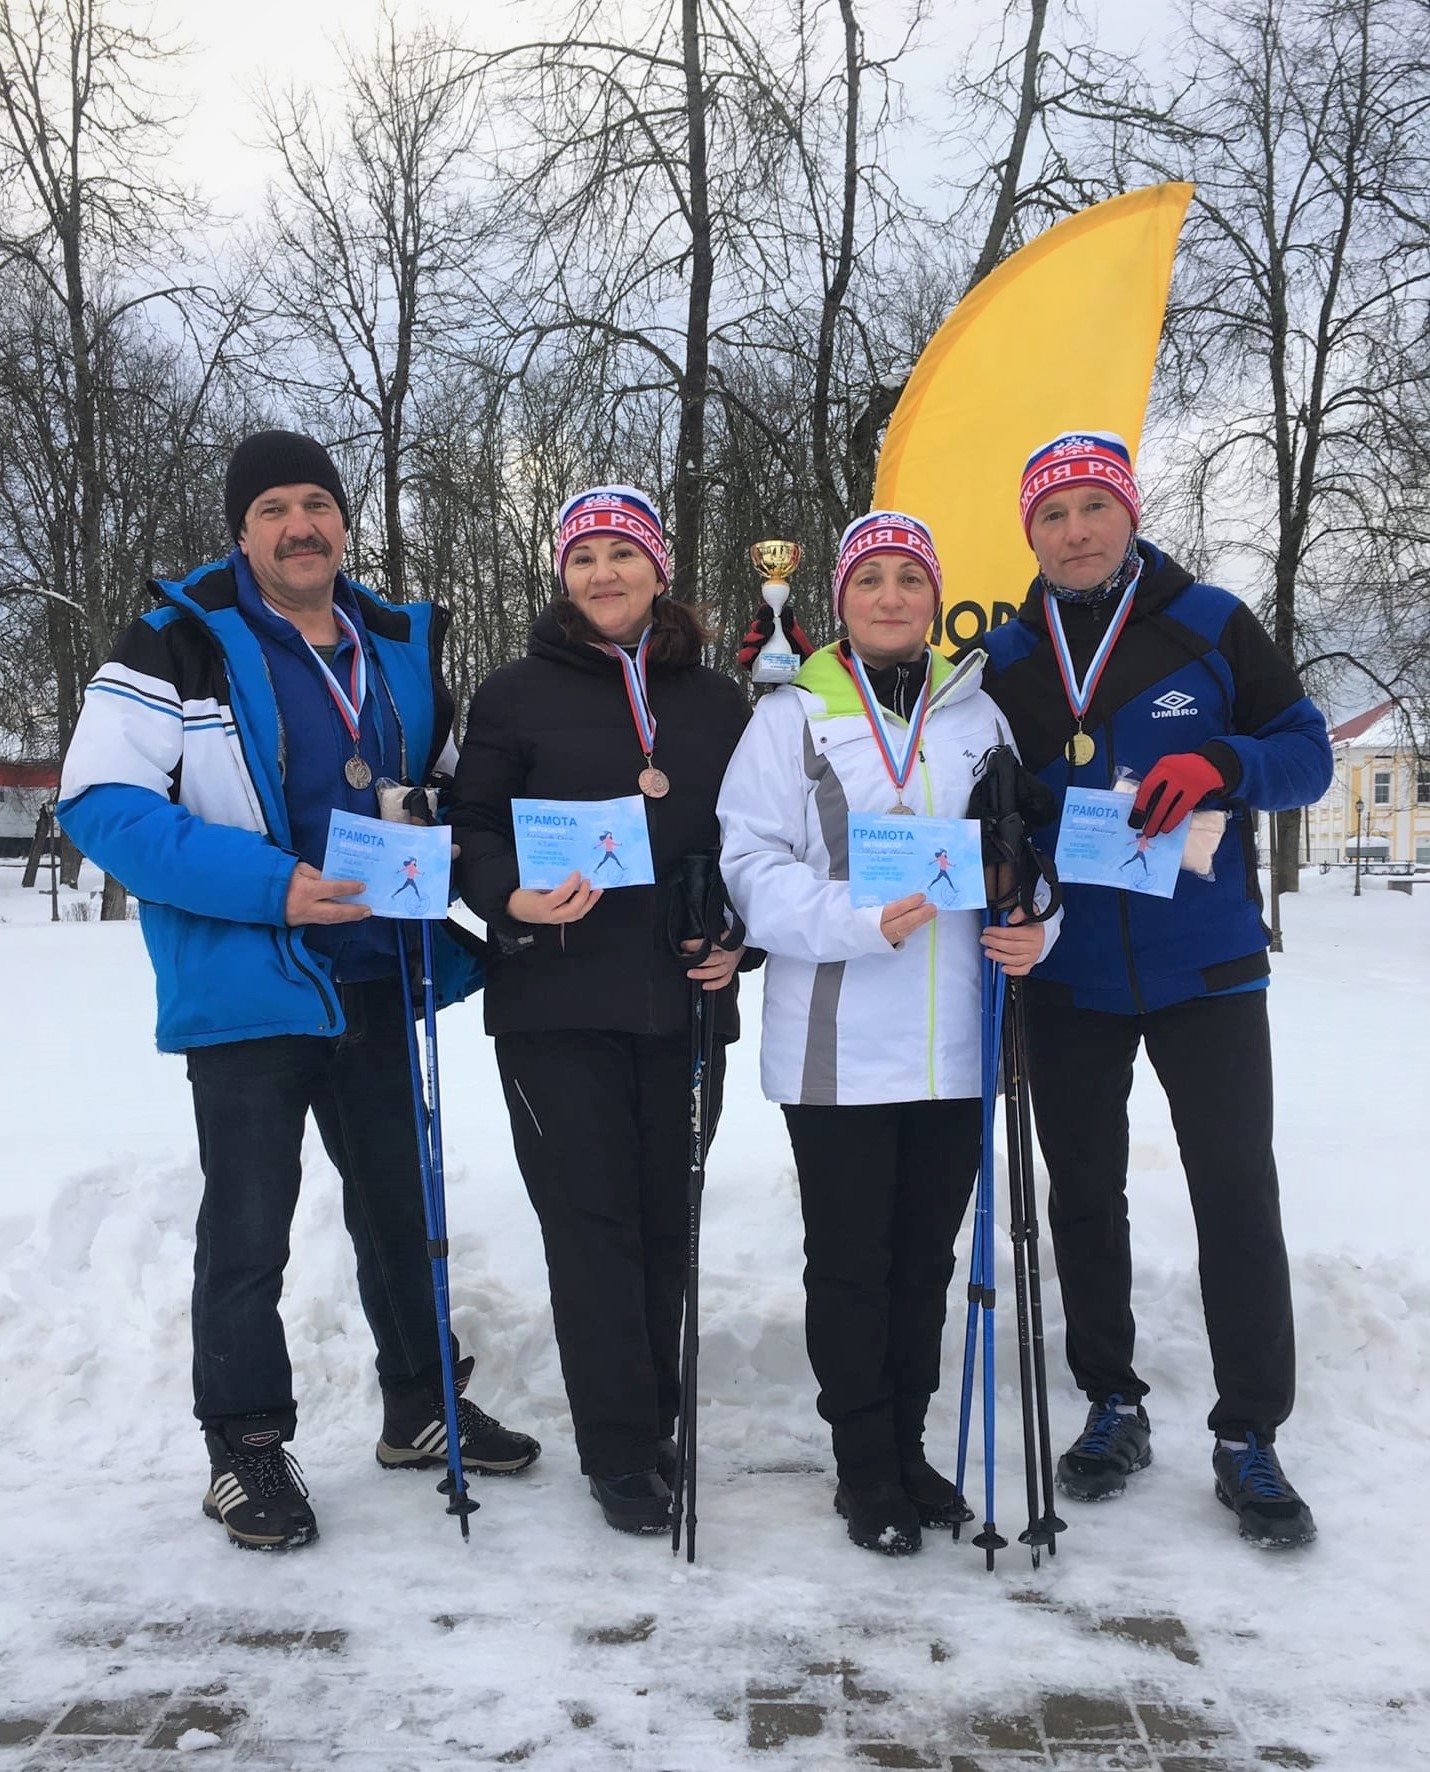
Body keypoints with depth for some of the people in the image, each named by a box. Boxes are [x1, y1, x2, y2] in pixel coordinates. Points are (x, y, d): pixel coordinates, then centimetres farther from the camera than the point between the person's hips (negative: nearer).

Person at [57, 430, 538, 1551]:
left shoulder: (404, 647, 8)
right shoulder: (181, 649, -9)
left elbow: (449, 785, 22)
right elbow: (102, 805, -16)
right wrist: (264, 885, -25)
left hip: (379, 983, 6)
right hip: (247, 993, -5)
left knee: (401, 1205, 17)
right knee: (248, 1231, 4)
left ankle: (420, 1405, 35)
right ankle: (246, 1446, 23)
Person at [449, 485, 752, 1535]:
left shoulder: (719, 703, 12)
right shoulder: (517, 695, 4)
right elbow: (476, 826, 2)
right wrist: (513, 899, -18)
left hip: (683, 1002, 3)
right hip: (557, 1003, -2)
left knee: (667, 1215, 9)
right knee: (592, 1219, -2)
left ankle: (654, 1419, 26)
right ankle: (618, 1451, 9)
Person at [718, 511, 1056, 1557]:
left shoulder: (979, 715, 11)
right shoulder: (794, 717, 0)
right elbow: (749, 863, -8)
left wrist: (1032, 927, -5)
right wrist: (854, 920, -22)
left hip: (955, 1044, 4)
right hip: (838, 1048, -3)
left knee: (927, 1255, 14)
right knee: (851, 1263, 6)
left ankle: (908, 1446, 32)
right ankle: (866, 1469, 22)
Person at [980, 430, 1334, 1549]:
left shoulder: (1210, 624, -2)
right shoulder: (1008, 660, 6)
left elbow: (1307, 752, -3)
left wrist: (1219, 763, -23)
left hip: (1205, 969, -2)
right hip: (1067, 980, 3)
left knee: (1237, 1195, 1)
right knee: (1085, 1196, 11)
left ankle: (1249, 1437, 15)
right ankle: (1112, 1405, 28)